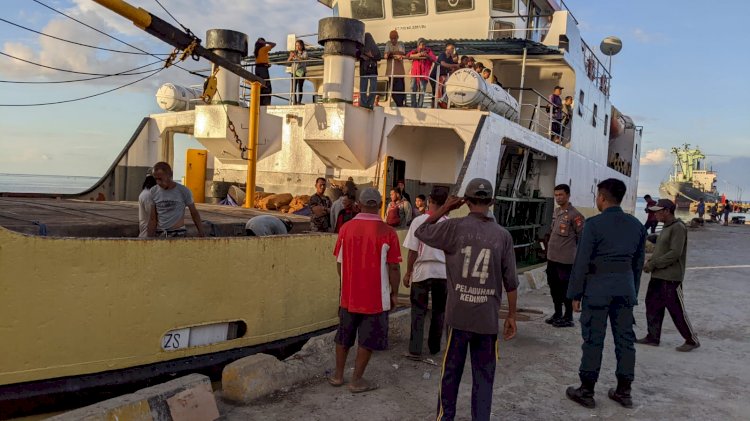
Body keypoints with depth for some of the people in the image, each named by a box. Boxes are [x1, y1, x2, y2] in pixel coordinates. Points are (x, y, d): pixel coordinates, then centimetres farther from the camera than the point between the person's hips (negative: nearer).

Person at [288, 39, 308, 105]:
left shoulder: (304, 52, 5)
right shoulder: (294, 53, 16)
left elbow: (303, 60, -13)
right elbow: (288, 61, 9)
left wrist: (296, 56, -26)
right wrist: (291, 57, -12)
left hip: (301, 72, -4)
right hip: (294, 72, 4)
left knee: (300, 87, -10)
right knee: (293, 88, -5)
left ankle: (299, 101, -13)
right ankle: (294, 101, -5)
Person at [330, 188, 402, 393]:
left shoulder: (346, 228, -4)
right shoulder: (387, 232, -14)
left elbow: (340, 262, 4)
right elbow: (393, 267, -11)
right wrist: (394, 293, 2)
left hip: (349, 294, 4)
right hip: (376, 297, -3)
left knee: (344, 336, 19)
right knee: (368, 340, 10)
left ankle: (338, 375, 30)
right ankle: (357, 380, 17)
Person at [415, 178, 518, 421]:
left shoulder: (454, 228, -7)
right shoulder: (503, 235, -3)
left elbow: (421, 231, 9)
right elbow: (510, 282, -1)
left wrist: (444, 209, 11)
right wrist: (512, 316, 7)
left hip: (459, 316, 0)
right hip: (488, 318, 0)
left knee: (451, 372, 16)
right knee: (483, 377, 11)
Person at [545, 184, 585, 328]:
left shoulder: (574, 215, -12)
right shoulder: (555, 212, 12)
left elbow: (582, 236, -12)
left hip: (565, 259, -8)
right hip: (552, 257, 8)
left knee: (566, 288, 1)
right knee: (554, 286, 15)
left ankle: (568, 318, 12)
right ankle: (557, 313, 29)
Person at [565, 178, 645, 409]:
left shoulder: (594, 224, -12)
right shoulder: (636, 225, 7)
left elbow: (582, 261, -12)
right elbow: (638, 262, 12)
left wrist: (575, 294, -5)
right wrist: (633, 291, 20)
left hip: (597, 288, -5)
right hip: (625, 290, 6)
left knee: (593, 340, 2)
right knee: (625, 339, 12)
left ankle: (587, 391, 11)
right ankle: (624, 391, 22)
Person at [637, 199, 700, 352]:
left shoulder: (678, 228, -15)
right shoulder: (666, 227, 15)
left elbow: (675, 253, -21)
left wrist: (653, 264, -17)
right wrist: (650, 262, 3)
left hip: (671, 278, -9)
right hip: (658, 276, 9)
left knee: (677, 311, -1)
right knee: (652, 306, 12)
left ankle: (692, 340, 13)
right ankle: (653, 337, 22)